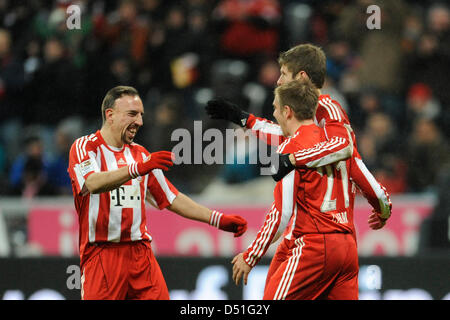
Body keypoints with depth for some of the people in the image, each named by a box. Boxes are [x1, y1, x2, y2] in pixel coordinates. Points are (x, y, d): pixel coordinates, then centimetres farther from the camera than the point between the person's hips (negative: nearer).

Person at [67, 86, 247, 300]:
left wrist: (218, 219, 15)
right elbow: (93, 183, -24)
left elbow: (171, 199, 22)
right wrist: (138, 168, -36)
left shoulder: (140, 154, 18)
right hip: (102, 255, -5)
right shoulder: (85, 147, -2)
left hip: (141, 252, 5)